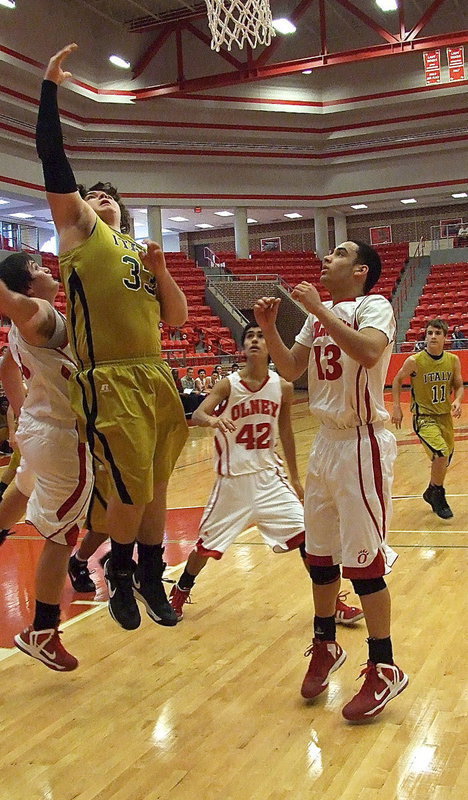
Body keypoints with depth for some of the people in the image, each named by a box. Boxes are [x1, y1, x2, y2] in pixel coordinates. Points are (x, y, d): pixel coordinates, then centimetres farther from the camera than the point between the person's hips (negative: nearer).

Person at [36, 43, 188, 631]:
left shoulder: (142, 249, 23)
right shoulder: (79, 228, 10)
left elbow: (176, 319, 17)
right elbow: (52, 156, 0)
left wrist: (159, 269, 4)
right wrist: (50, 86, -1)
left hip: (156, 378, 6)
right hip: (110, 384, -5)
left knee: (155, 484, 12)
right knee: (130, 491, -4)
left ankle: (151, 576, 28)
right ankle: (119, 572, 23)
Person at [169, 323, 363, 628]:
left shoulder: (282, 387, -2)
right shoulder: (228, 384, -10)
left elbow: (285, 432, 9)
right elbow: (197, 415, -21)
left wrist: (295, 478, 13)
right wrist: (212, 420, -45)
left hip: (269, 476, 2)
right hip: (233, 479, -2)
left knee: (305, 534, -5)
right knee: (207, 544, 8)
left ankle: (332, 602, 10)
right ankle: (180, 593, 34)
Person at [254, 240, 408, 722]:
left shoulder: (374, 305, -10)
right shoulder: (319, 316, 13)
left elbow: (369, 351, -31)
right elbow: (290, 370, 12)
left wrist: (317, 308, -25)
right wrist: (269, 329, -2)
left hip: (362, 444, -8)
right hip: (327, 442, 8)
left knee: (363, 559, -3)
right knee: (319, 553, 15)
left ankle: (384, 669, 12)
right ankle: (325, 646, 33)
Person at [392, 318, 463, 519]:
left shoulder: (453, 360, -4)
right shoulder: (414, 361, -14)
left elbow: (458, 385, 8)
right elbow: (398, 380, 2)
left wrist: (457, 400, -13)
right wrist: (397, 408, -3)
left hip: (445, 416, 5)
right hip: (424, 417, -5)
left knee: (445, 459, 15)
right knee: (441, 453, -23)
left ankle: (431, 493, 42)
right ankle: (438, 494, 1)